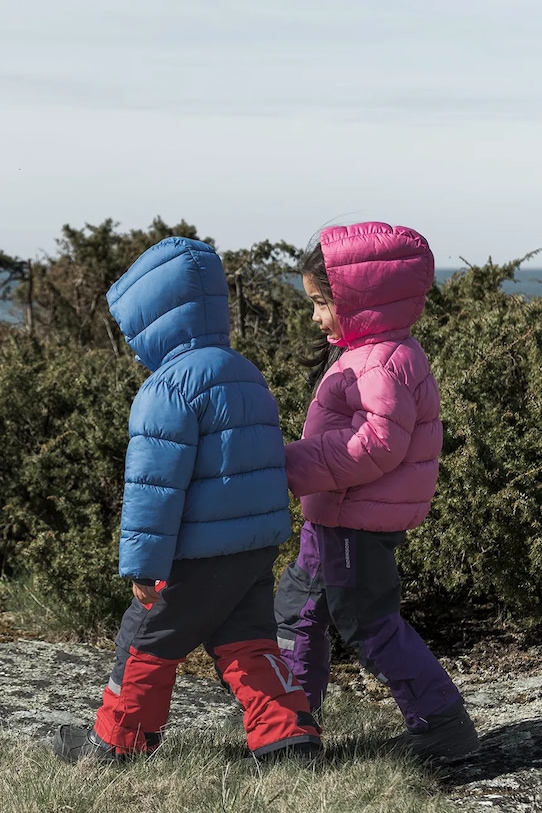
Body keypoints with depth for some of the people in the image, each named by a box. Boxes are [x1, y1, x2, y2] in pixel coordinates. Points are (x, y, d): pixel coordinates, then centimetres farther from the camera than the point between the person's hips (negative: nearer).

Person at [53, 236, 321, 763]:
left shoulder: (171, 386, -16)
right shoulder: (245, 374, 13)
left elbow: (156, 482, -19)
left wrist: (143, 563, -15)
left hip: (201, 555, -8)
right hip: (261, 543, 8)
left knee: (147, 639, 8)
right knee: (245, 641, 12)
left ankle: (117, 741, 22)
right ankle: (288, 734, 1)